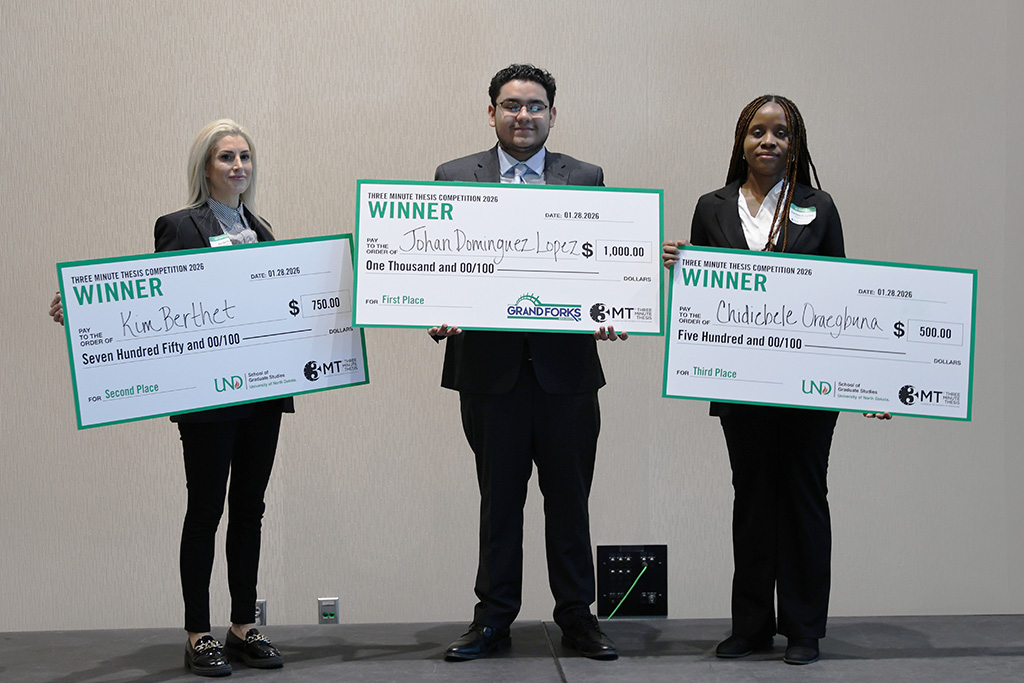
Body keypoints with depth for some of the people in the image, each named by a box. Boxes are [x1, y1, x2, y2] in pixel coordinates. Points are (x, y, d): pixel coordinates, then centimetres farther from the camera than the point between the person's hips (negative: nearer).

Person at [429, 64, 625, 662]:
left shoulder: (587, 179, 8)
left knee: (569, 496, 7)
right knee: (499, 496, 8)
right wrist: (439, 315, -14)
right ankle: (494, 618, 18)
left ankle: (577, 615, 19)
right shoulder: (455, 177, 7)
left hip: (566, 363, 1)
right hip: (490, 364, 0)